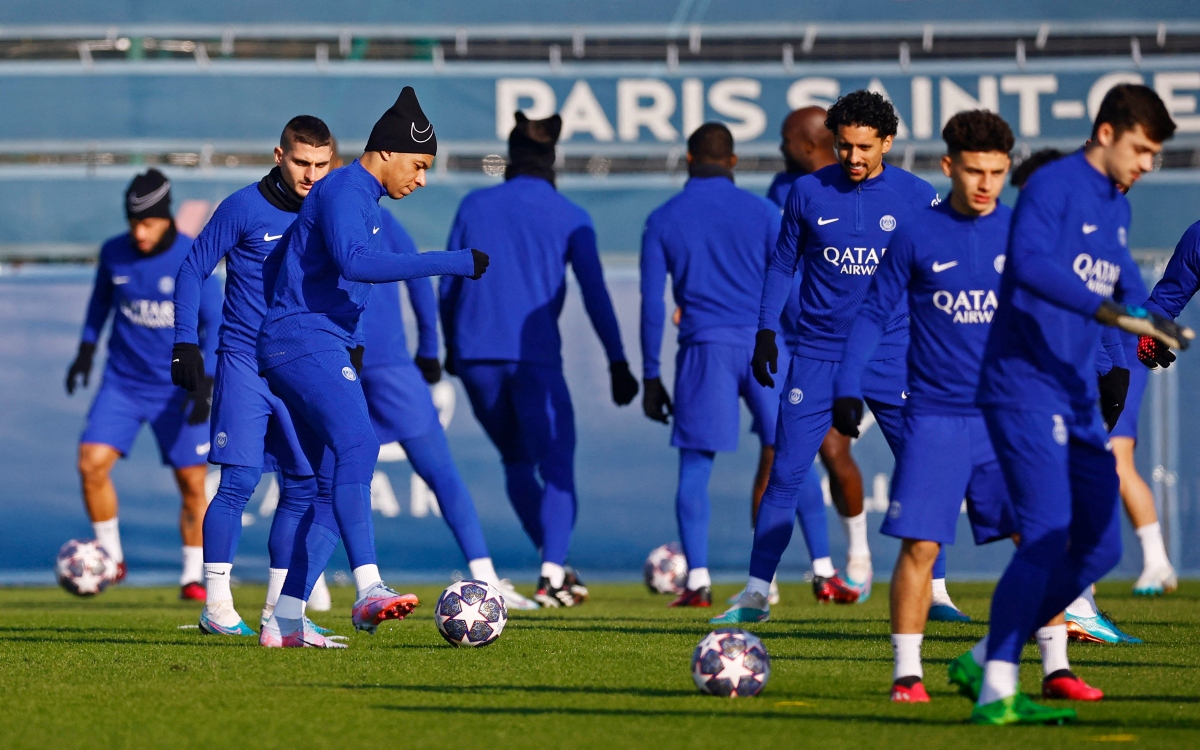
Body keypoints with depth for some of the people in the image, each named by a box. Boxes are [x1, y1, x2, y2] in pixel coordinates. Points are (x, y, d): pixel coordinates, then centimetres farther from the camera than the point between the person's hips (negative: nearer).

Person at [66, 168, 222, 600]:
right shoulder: (114, 254, -2)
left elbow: (215, 322, -9)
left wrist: (205, 383, -17)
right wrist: (86, 350, 12)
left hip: (177, 389, -2)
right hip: (122, 382, 2)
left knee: (192, 485, -1)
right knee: (92, 463, -14)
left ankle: (193, 577, 14)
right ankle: (111, 557, 3)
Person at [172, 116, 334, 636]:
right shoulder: (245, 208, -5)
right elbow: (193, 270, 0)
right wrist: (185, 341, -6)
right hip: (246, 364, -5)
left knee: (304, 484, 2)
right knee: (240, 479, -11)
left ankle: (279, 609, 9)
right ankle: (216, 607, -6)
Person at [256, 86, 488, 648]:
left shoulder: (359, 197, 23)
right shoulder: (344, 190, -9)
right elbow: (355, 261, -28)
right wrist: (452, 263, -29)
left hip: (326, 347, 11)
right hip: (305, 343, -11)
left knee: (335, 486, 7)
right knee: (357, 445, -28)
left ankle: (285, 621, 7)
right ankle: (369, 591, -42)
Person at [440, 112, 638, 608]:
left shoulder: (475, 207, 10)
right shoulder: (569, 218, 3)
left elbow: (448, 287, 12)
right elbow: (594, 293, 0)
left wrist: (451, 348, 24)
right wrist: (617, 363, 4)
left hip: (476, 356, 3)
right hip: (535, 357, -3)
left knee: (516, 460, 19)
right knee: (556, 465, 0)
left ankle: (555, 565, 16)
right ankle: (553, 572, -20)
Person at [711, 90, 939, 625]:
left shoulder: (917, 198, -1)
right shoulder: (808, 192, 1)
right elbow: (782, 264, 11)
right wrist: (766, 331, 4)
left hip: (892, 356, 0)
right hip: (818, 354, 0)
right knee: (785, 475, -4)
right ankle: (756, 593, 3)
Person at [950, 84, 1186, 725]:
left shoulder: (1115, 207, 18)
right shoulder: (1052, 186, -10)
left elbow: (1127, 284, 34)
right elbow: (1030, 264, -27)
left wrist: (1155, 329, 15)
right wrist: (1112, 312, -34)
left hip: (1077, 400, 9)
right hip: (1023, 389, -9)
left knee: (1100, 546, 6)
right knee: (1047, 536, -18)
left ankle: (983, 662, 15)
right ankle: (996, 693, -15)